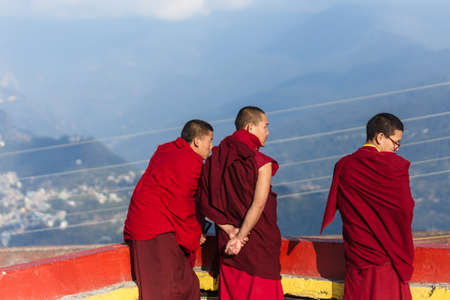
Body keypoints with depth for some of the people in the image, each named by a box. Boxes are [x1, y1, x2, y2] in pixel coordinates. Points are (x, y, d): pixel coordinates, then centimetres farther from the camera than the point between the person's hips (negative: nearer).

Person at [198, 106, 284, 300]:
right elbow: (258, 205, -20)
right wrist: (240, 238, -15)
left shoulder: (216, 159, 3)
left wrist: (231, 231, -5)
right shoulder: (262, 162, -13)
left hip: (227, 243, 5)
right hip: (259, 244, -5)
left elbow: (206, 204, 0)